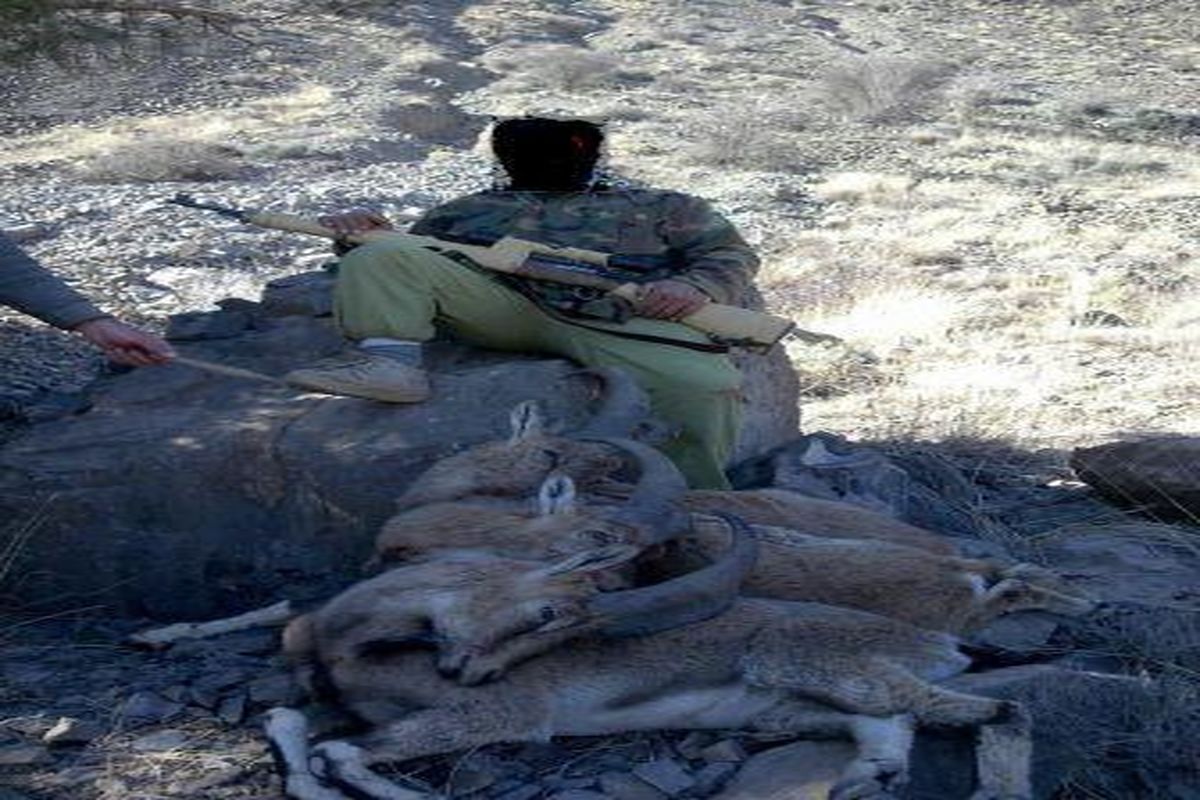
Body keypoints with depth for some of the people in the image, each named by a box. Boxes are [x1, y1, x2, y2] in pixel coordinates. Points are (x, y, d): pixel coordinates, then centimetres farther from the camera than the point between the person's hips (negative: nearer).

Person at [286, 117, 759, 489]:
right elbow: (407, 256, 33)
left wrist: (695, 286, -6)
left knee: (709, 385, -31)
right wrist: (359, 233, 9)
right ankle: (390, 361, -36)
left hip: (620, 317, -1)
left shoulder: (659, 207, 33)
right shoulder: (475, 209, 37)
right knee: (379, 257, -15)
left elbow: (732, 254, 20)